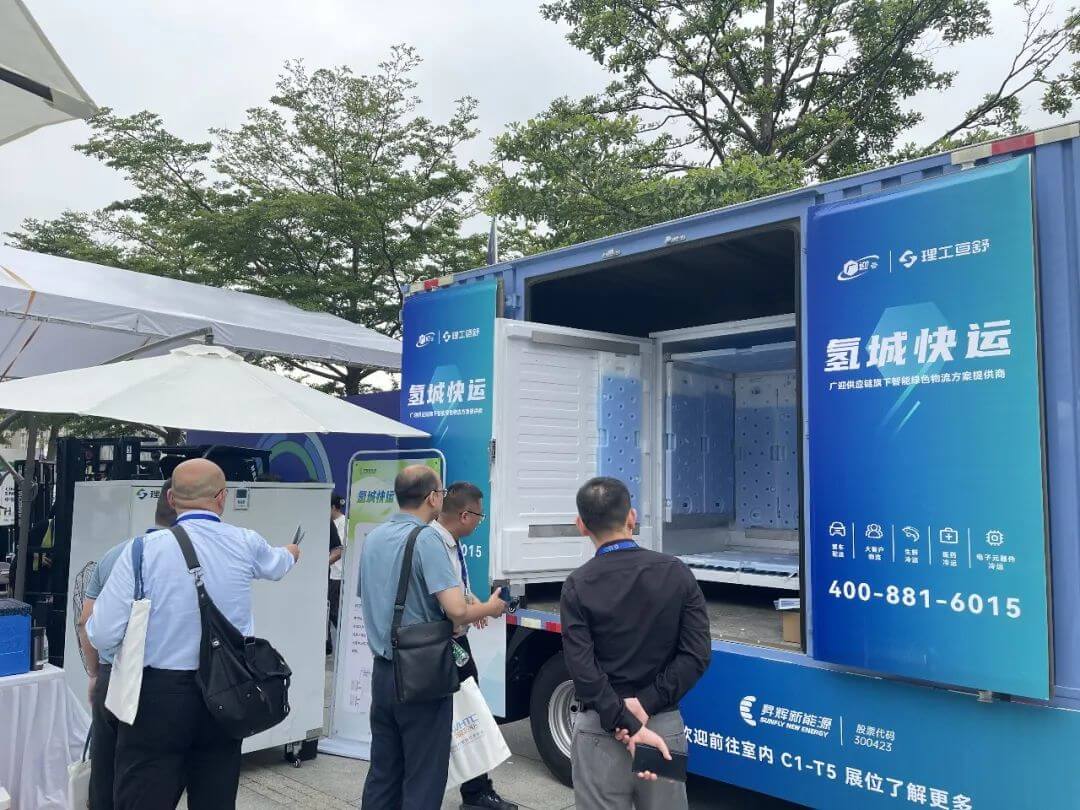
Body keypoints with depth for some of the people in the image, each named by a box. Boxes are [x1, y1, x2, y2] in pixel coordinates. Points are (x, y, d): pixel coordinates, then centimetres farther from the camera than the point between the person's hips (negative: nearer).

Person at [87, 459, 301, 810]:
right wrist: (290, 554, 47)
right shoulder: (245, 544, -1)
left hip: (157, 697, -3)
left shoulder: (144, 549, -10)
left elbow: (102, 636, -9)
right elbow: (276, 564, 24)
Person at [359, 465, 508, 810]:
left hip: (382, 670, 8)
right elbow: (457, 611, -26)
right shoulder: (426, 539, -18)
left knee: (382, 774, 17)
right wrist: (490, 608, -4)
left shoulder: (373, 537, 6)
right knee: (423, 779, 5)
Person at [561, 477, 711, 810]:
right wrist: (645, 704, -10)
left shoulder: (578, 586, -6)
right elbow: (696, 655, -8)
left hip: (601, 730, -2)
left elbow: (583, 669, -15)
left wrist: (628, 725, -15)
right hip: (666, 724, 2)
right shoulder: (676, 573, -1)